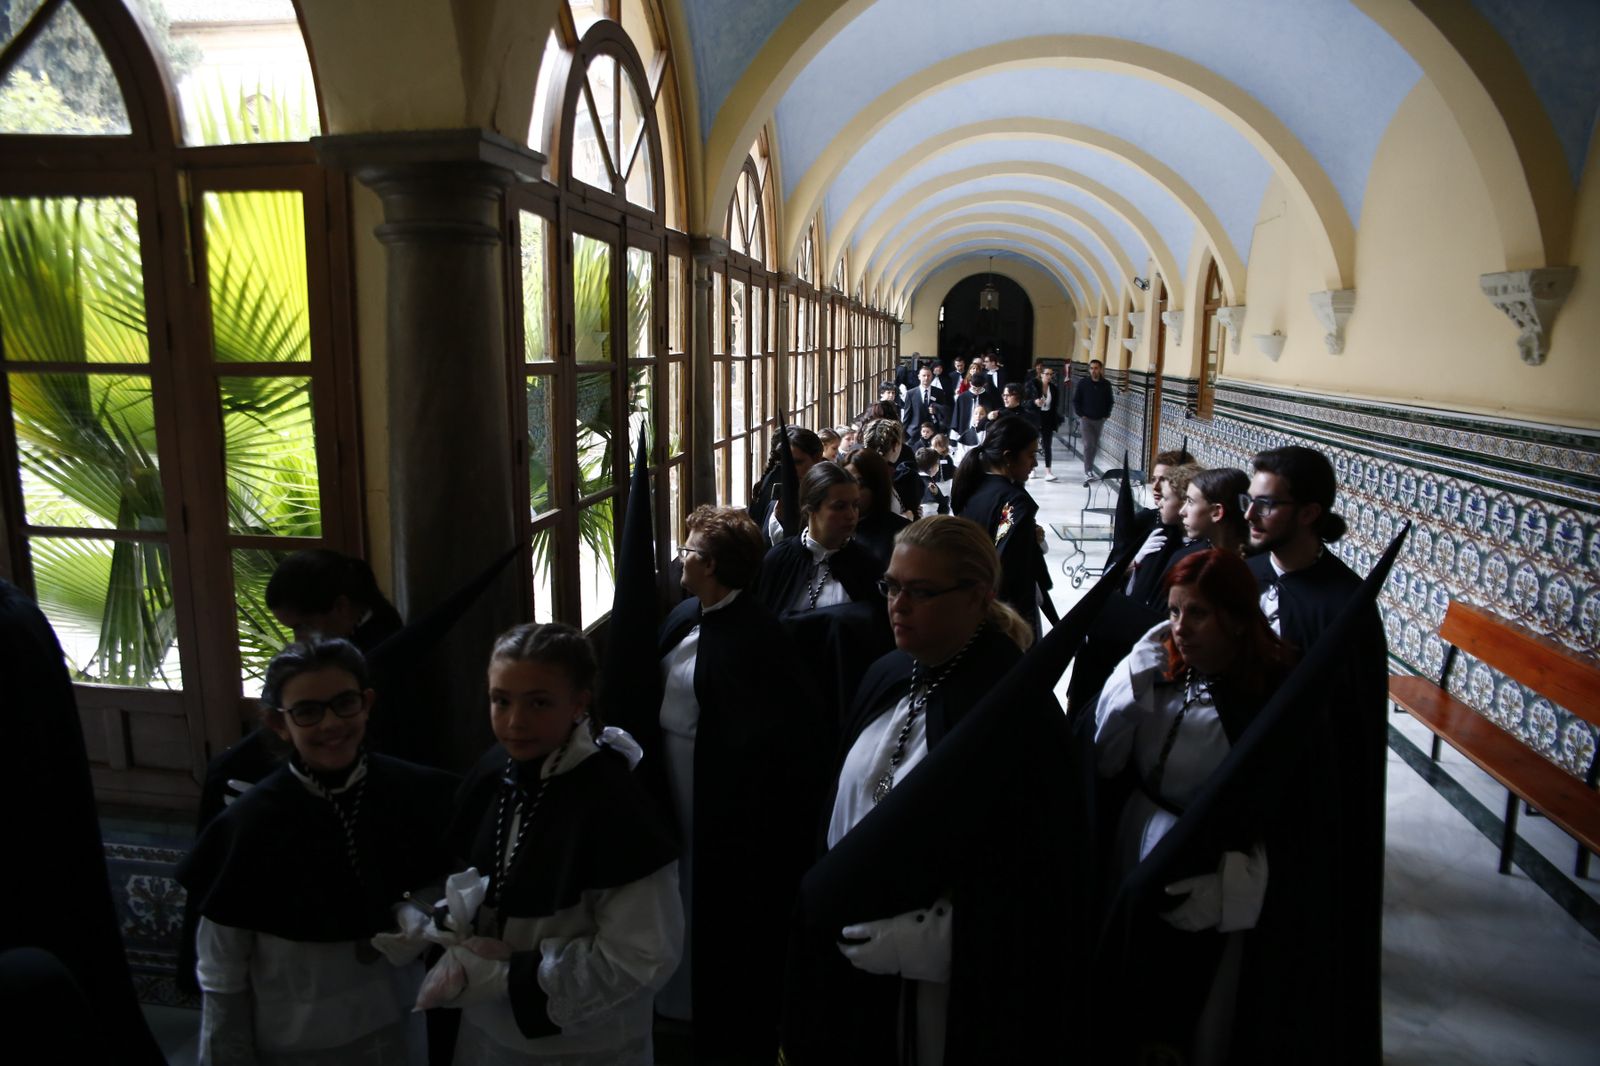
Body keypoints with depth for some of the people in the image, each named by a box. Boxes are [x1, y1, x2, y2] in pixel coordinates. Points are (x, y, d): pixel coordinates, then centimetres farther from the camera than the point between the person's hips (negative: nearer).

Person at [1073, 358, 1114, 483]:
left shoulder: (1106, 385, 3)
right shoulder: (1082, 383, -3)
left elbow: (1110, 401, 12)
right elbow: (1075, 400, 1)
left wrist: (1106, 414, 2)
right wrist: (1080, 415, -7)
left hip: (1100, 420, 3)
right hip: (1086, 419, -3)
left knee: (1095, 445, 9)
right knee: (1088, 444, -14)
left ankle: (1089, 469, 23)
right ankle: (1088, 472, -16)